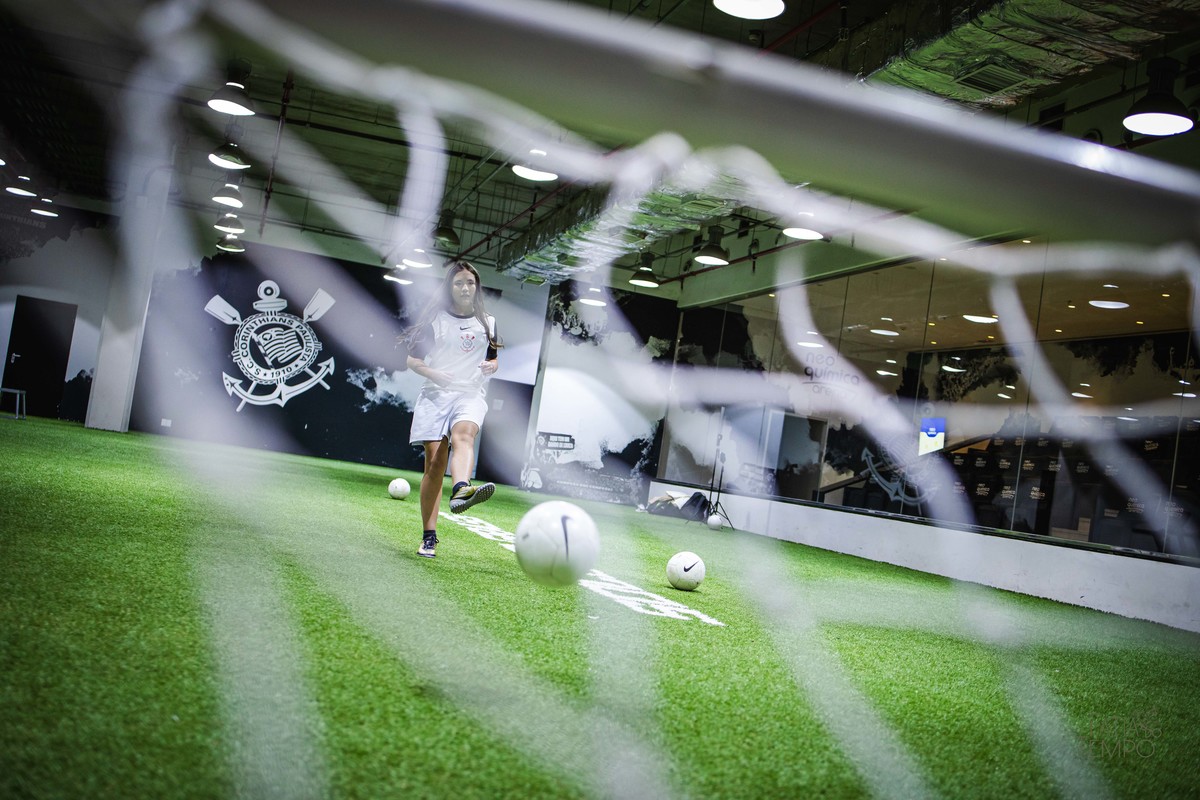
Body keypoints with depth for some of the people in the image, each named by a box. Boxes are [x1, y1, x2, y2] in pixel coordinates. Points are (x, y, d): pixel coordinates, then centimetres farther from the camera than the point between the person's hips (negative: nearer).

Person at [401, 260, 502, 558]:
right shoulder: (434, 319, 10)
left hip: (471, 394, 0)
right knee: (434, 461, -8)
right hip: (436, 394, 0)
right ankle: (429, 538, 1)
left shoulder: (487, 322, 17)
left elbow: (492, 360, 26)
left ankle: (461, 491, -65)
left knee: (463, 434, -34)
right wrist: (432, 373, -7)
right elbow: (412, 359, 12)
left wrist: (490, 367, 2)